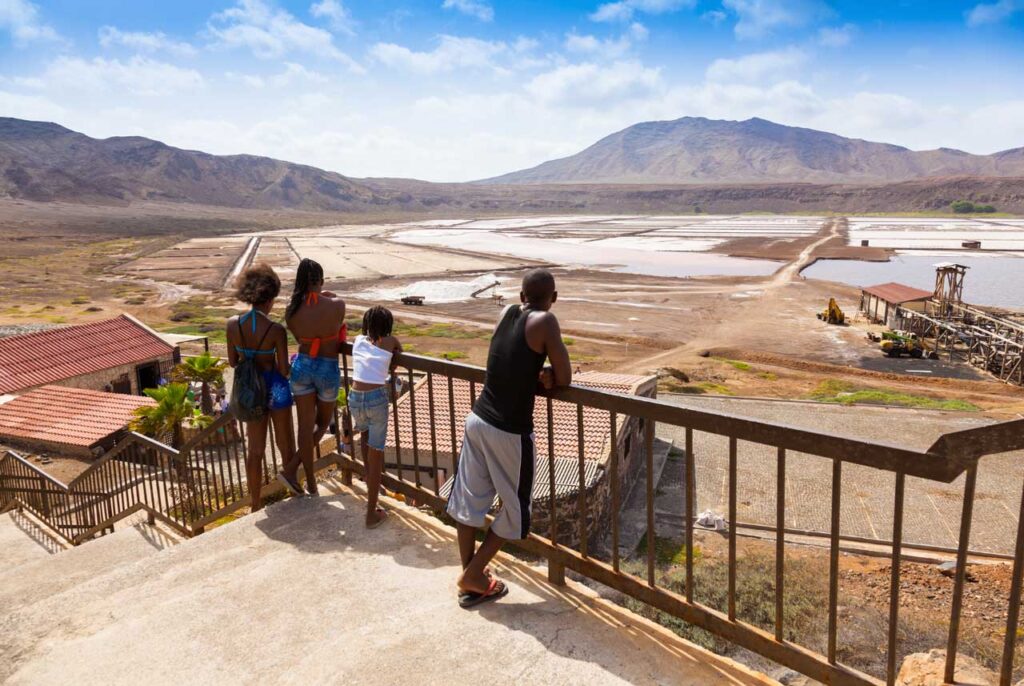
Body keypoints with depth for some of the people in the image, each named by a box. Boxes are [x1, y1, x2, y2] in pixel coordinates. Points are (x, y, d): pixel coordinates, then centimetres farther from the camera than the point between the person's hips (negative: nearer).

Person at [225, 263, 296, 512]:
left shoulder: (232, 323, -11)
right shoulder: (277, 330, -23)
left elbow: (233, 361, 0)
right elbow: (284, 370, -17)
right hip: (275, 388, -4)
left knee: (255, 449, 17)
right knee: (286, 445, 16)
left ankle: (256, 505, 27)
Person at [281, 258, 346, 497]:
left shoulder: (292, 310, -7)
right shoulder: (336, 304, -15)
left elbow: (299, 338, 5)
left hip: (302, 366, 3)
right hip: (328, 369, -2)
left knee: (305, 425, 10)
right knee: (323, 423, 19)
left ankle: (311, 483, 15)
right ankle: (292, 468, 7)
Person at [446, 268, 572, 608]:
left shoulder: (507, 312, 6)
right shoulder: (544, 321, -13)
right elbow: (564, 379, -9)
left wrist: (535, 373, 2)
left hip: (478, 419, 7)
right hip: (510, 431, -6)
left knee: (470, 498, 16)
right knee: (515, 507, 14)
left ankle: (469, 572, 33)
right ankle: (472, 577, 21)